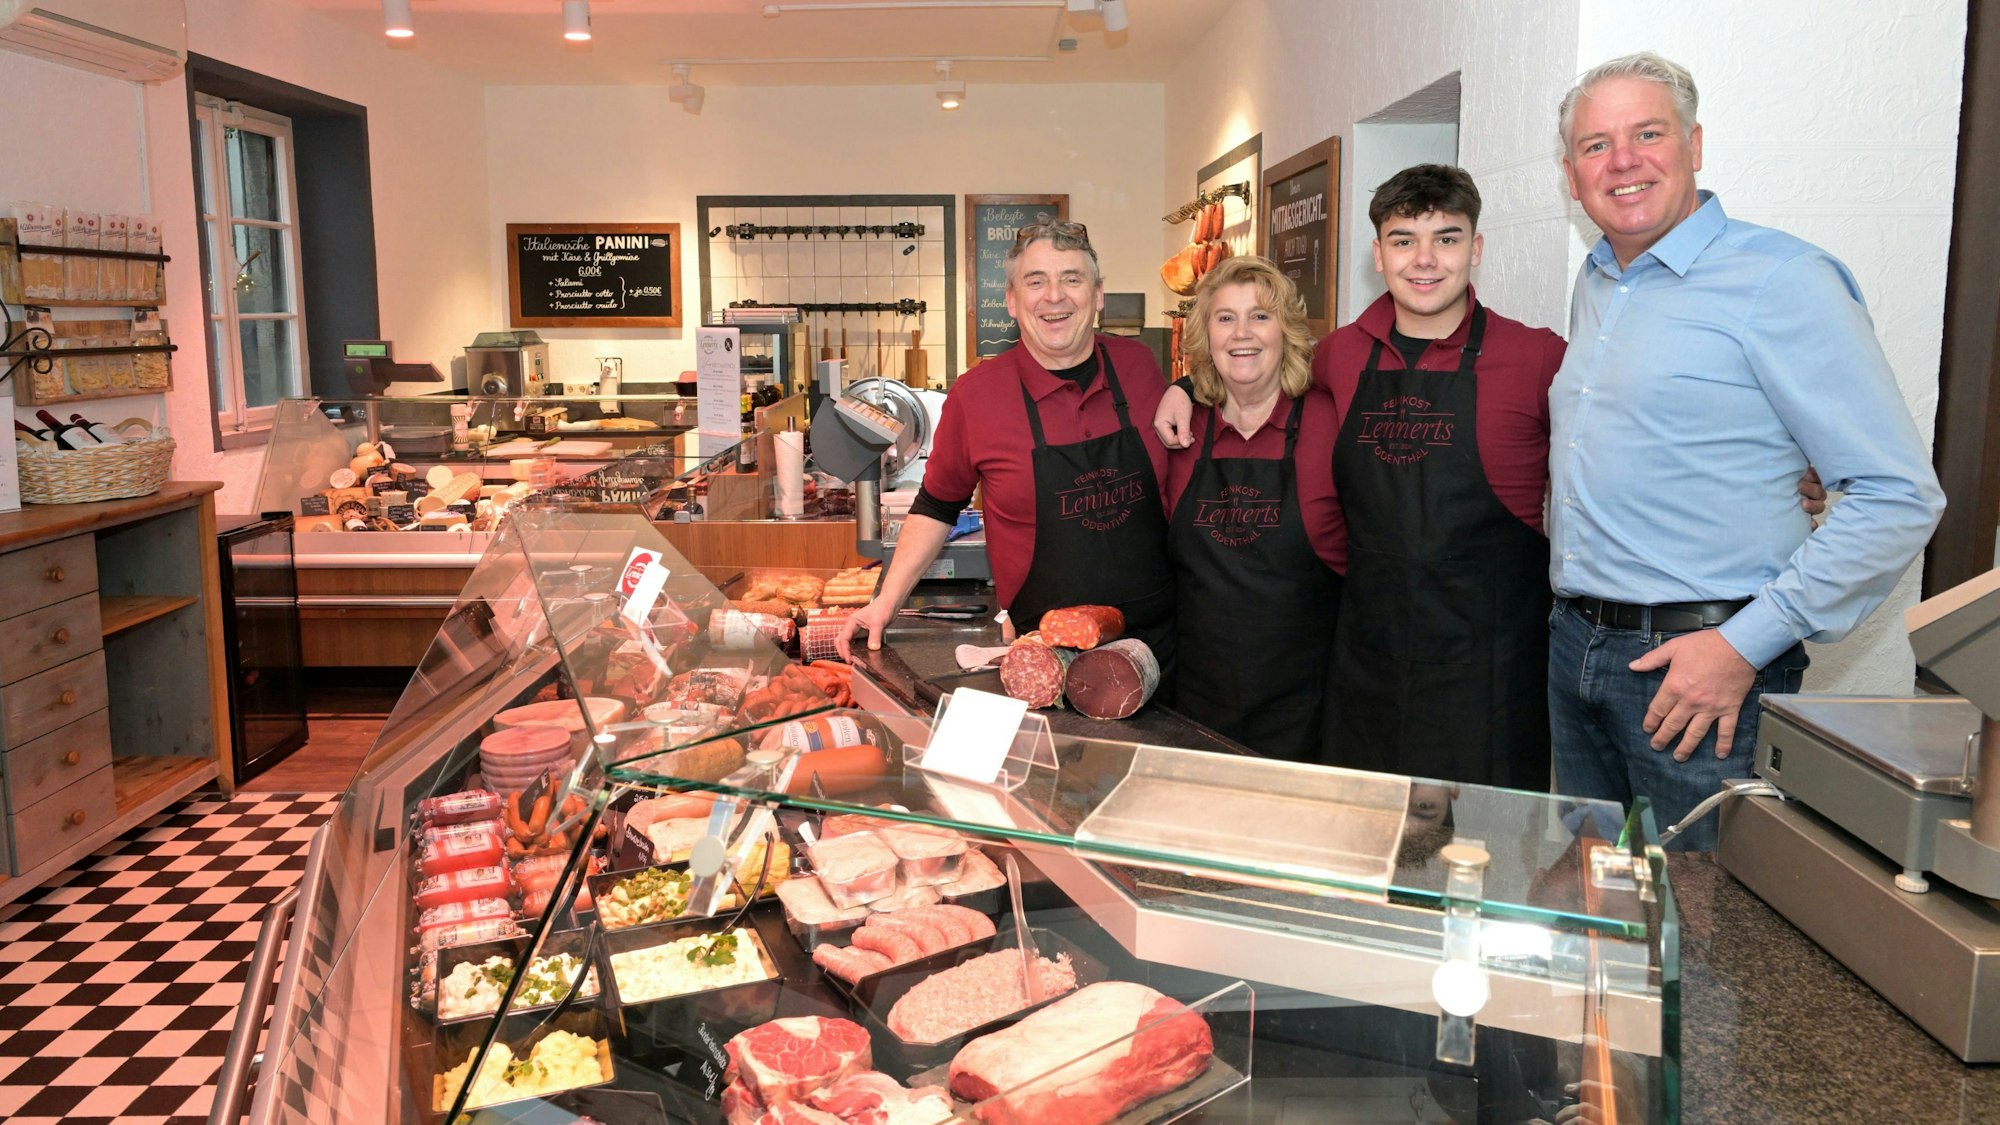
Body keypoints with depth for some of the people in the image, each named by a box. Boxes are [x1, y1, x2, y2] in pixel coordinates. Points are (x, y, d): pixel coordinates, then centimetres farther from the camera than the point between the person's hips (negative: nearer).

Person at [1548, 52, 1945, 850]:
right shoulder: (1593, 285, 11)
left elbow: (1899, 498, -15)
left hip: (1704, 661, -7)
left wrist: (1747, 644, -18)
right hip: (1574, 644, 7)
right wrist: (1578, 616, 13)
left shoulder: (1779, 278, -11)